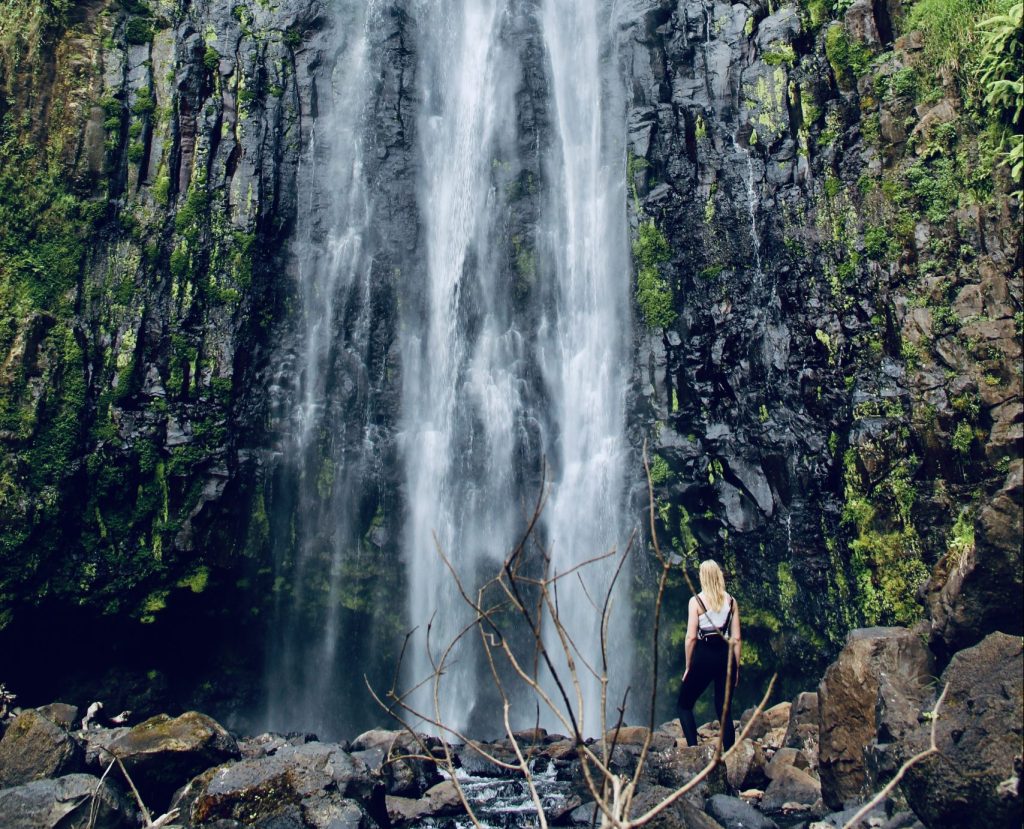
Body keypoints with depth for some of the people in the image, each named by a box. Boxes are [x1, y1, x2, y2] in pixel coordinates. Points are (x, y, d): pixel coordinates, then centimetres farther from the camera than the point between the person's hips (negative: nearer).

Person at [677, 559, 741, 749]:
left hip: (704, 656, -4)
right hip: (726, 656, 4)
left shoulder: (696, 601, -4)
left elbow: (691, 637, -7)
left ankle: (693, 749, -5)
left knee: (684, 705, 10)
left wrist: (688, 667, 2)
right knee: (724, 710, 12)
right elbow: (736, 638, 5)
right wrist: (736, 667, 12)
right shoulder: (731, 601, 5)